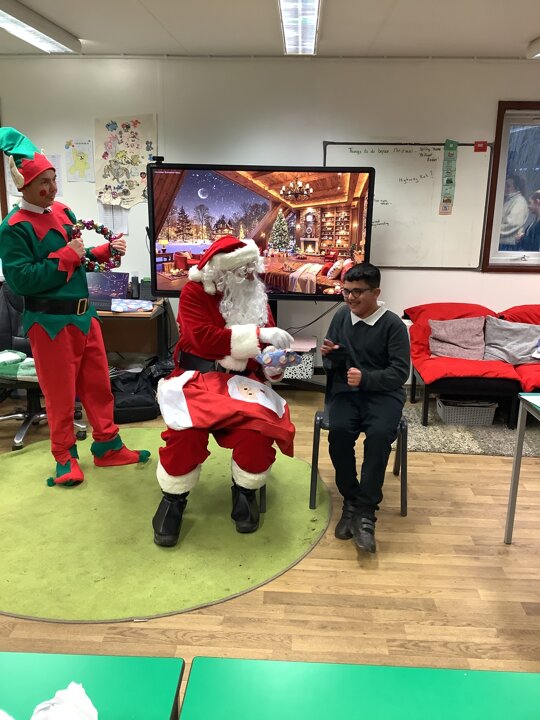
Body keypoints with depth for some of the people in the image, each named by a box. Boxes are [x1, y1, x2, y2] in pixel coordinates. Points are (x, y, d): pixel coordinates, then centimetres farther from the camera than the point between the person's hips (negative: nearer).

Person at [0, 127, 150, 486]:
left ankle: (107, 446, 28)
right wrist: (66, 256, -20)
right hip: (49, 322, -7)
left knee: (98, 383, 14)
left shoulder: (63, 212, 9)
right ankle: (65, 457, 23)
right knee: (60, 393, 4)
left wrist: (106, 251, 1)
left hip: (83, 314, 7)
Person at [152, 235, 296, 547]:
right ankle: (174, 497, -6)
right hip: (199, 376, -2)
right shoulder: (194, 292, -4)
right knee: (187, 427, -32)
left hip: (243, 379, 3)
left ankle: (245, 490, 0)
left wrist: (274, 363, -13)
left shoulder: (257, 297, 9)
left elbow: (267, 344, 12)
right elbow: (205, 339, -20)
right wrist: (258, 334, -24)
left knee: (258, 424, -28)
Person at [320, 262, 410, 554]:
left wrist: (366, 378, -25)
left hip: (383, 392, -2)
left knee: (379, 434, -33)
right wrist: (330, 356, -9)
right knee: (338, 431, -28)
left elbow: (400, 372, -10)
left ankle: (365, 511, -21)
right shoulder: (341, 316, 8)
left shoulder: (393, 324, -5)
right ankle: (351, 501, -10)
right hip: (347, 391, 3)